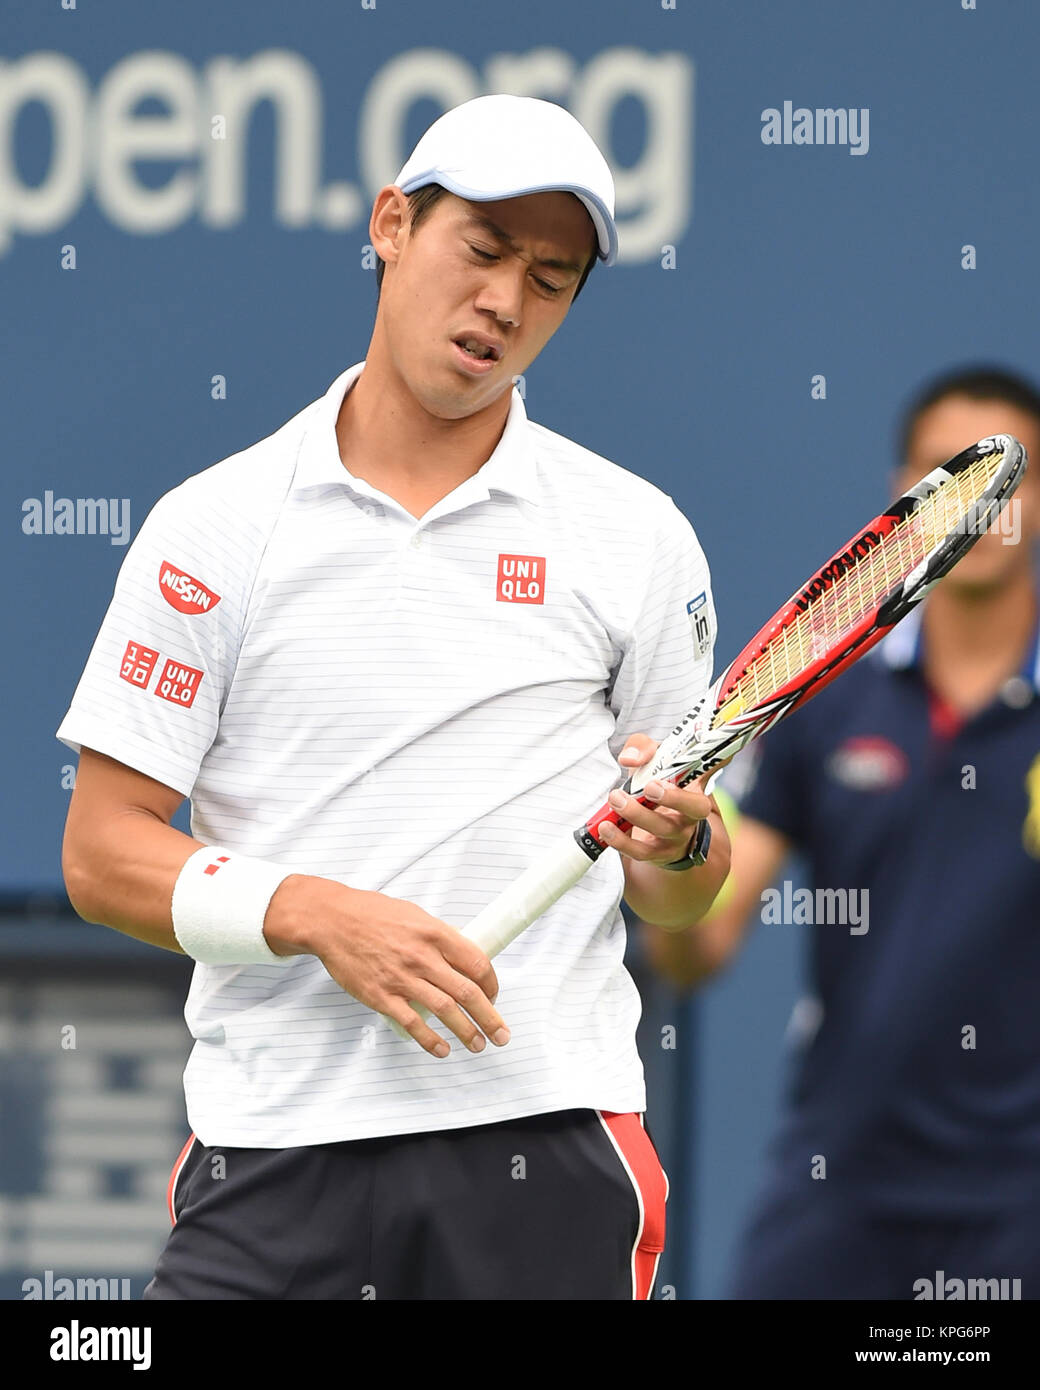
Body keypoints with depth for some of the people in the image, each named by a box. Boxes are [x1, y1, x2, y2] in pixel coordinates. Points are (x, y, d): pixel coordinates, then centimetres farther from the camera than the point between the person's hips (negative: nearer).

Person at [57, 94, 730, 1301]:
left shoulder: (636, 535, 9)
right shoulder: (214, 525, 5)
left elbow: (682, 896, 14)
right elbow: (103, 854, 1)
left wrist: (674, 843, -9)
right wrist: (315, 915, -14)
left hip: (547, 1135, 1)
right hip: (271, 1147, -1)